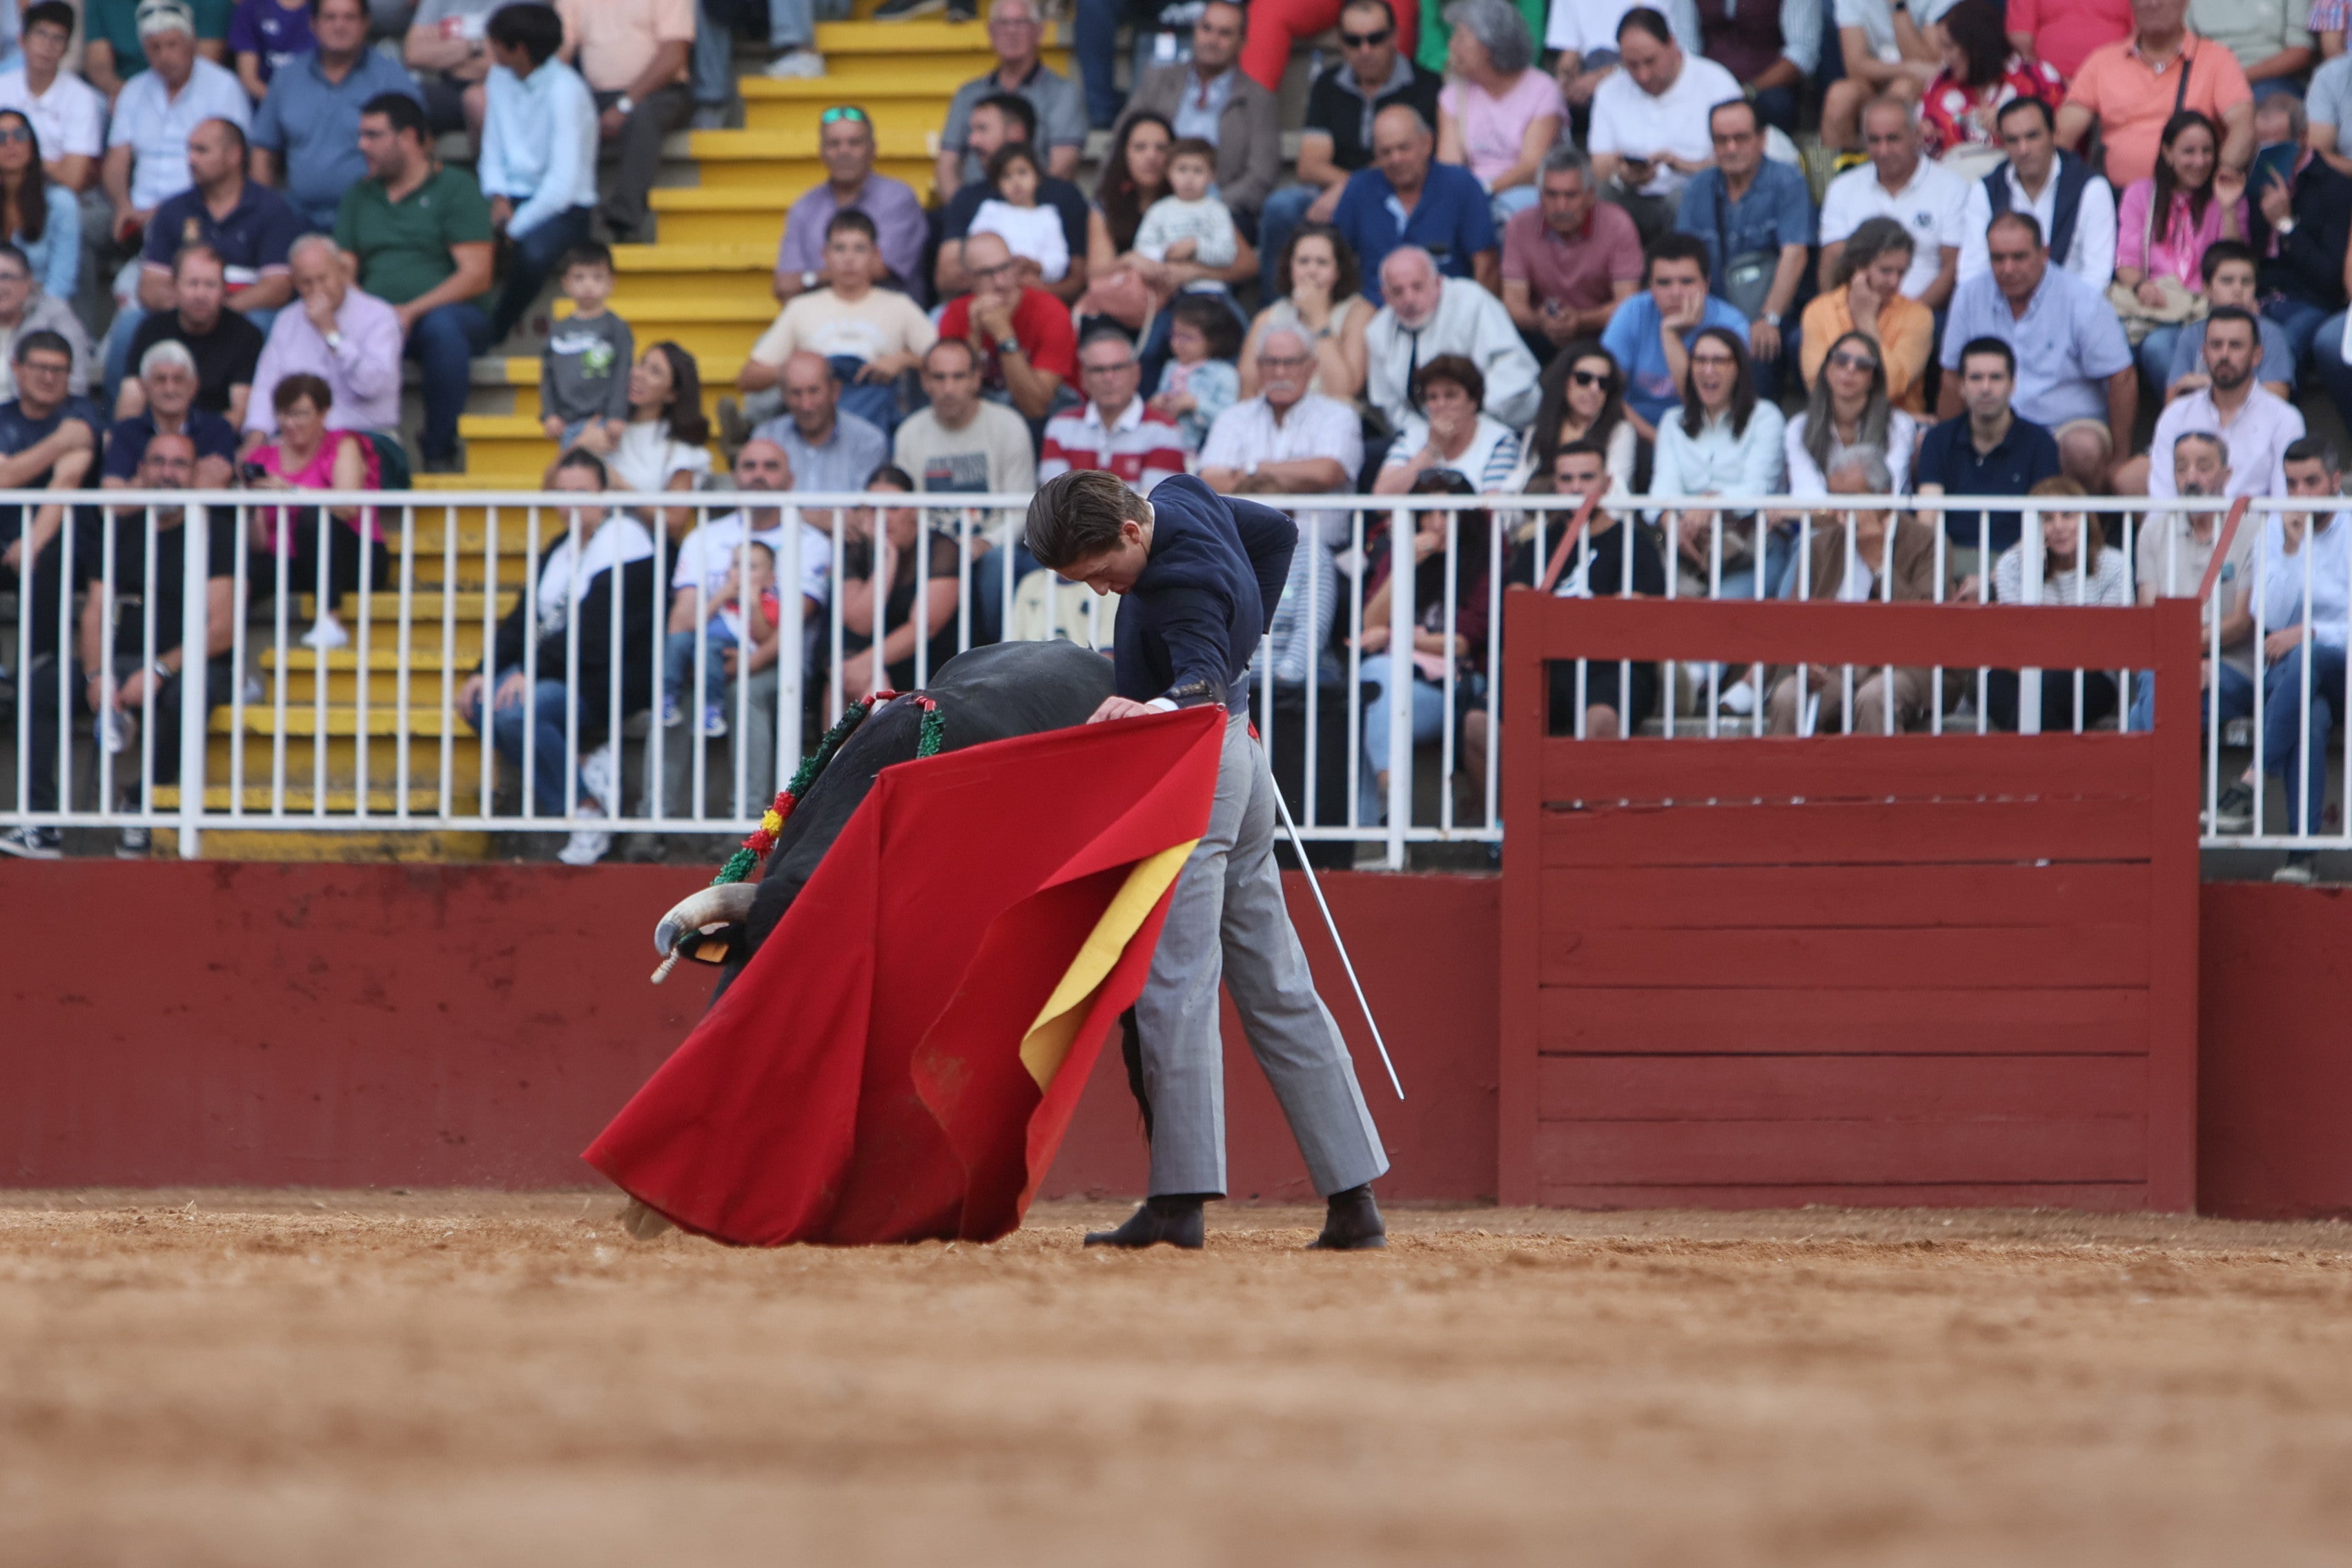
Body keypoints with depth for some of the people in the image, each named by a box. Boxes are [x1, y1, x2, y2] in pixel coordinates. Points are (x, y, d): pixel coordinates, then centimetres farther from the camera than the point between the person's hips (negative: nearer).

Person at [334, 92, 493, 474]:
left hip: (448, 311, -3)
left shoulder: (455, 188, 4)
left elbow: (476, 277, -6)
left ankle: (440, 449, -24)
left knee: (442, 326, -40)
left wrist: (412, 311, -18)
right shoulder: (359, 196, 20)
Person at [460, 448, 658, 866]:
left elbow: (594, 631, -21)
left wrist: (531, 671, -25)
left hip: (613, 680, -9)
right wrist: (486, 672, -3)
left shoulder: (625, 542, -12)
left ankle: (585, 815, -17)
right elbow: (525, 619, 12)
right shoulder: (560, 549, 16)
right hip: (558, 670, 9)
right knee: (479, 703, -14)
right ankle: (583, 761, -9)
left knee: (517, 712, -30)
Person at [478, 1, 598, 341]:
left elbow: (564, 182, -22)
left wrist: (515, 228, -20)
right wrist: (498, 197, -6)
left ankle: (492, 335, -15)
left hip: (562, 207, -6)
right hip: (513, 196, 6)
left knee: (532, 251, -39)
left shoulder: (565, 91, -17)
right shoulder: (501, 78, 6)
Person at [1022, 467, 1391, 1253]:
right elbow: (1278, 533, 22)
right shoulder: (1183, 495, 4)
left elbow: (1203, 681, -38)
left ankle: (1179, 1201, -21)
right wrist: (1241, 643, 18)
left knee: (1175, 983, -14)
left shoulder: (1182, 583, -24)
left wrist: (1156, 708, -59)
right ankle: (1354, 1199, 10)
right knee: (1276, 988, 10)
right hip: (1237, 756, 10)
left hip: (1195, 770, -10)